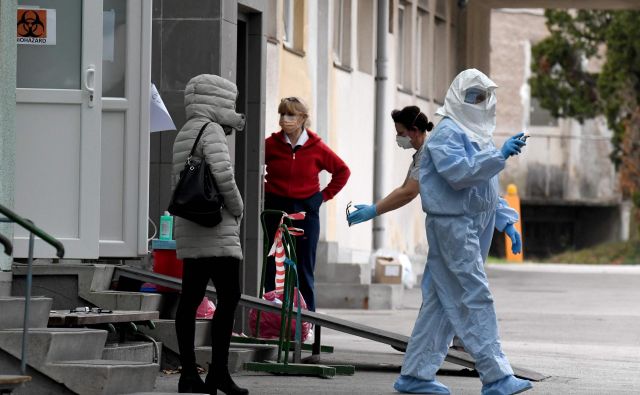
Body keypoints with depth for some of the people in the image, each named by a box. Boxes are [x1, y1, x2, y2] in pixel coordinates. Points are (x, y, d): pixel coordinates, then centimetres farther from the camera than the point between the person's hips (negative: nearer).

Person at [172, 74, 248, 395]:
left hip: (190, 230, 9)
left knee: (190, 299, 5)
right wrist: (237, 208, -7)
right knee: (229, 296, -9)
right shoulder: (210, 130, -9)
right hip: (216, 228, -9)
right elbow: (223, 174, -21)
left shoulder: (183, 136, 19)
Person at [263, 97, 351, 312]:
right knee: (272, 267, -1)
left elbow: (342, 171, 11)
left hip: (306, 211, 0)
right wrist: (262, 190, 4)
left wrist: (325, 195, 5)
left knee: (304, 269, 2)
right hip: (275, 209, 0)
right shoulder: (271, 144, -3)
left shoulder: (317, 148, -2)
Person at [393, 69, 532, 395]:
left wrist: (507, 222, 18)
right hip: (452, 224, -10)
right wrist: (499, 155, -27)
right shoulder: (448, 133, -9)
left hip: (473, 228, 10)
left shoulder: (478, 134, 21)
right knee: (476, 298, -12)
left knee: (442, 301, 9)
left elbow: (489, 189, 26)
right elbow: (459, 172, -24)